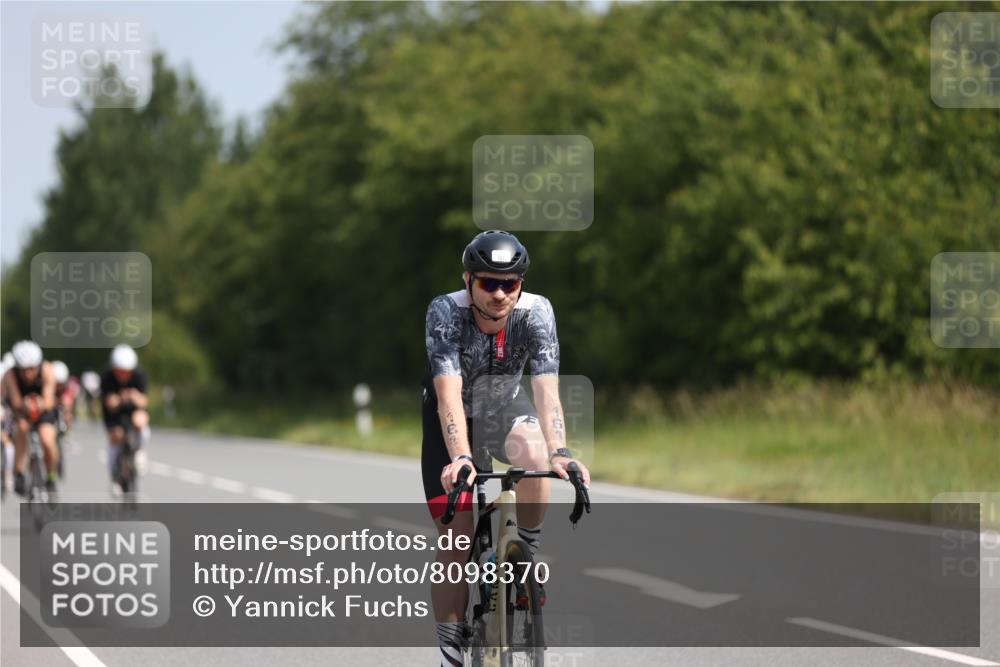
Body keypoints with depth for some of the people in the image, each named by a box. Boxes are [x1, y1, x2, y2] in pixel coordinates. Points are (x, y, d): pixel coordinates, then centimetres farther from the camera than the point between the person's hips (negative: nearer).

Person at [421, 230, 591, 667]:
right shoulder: (445, 313, -30)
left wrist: (559, 453, -50)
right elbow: (449, 395, -39)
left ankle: (528, 551, -9)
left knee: (534, 455, -33)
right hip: (450, 418, -1)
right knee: (455, 535, -9)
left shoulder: (536, 312, -25)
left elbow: (547, 390, -34)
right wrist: (460, 459, -53)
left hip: (503, 407, 1)